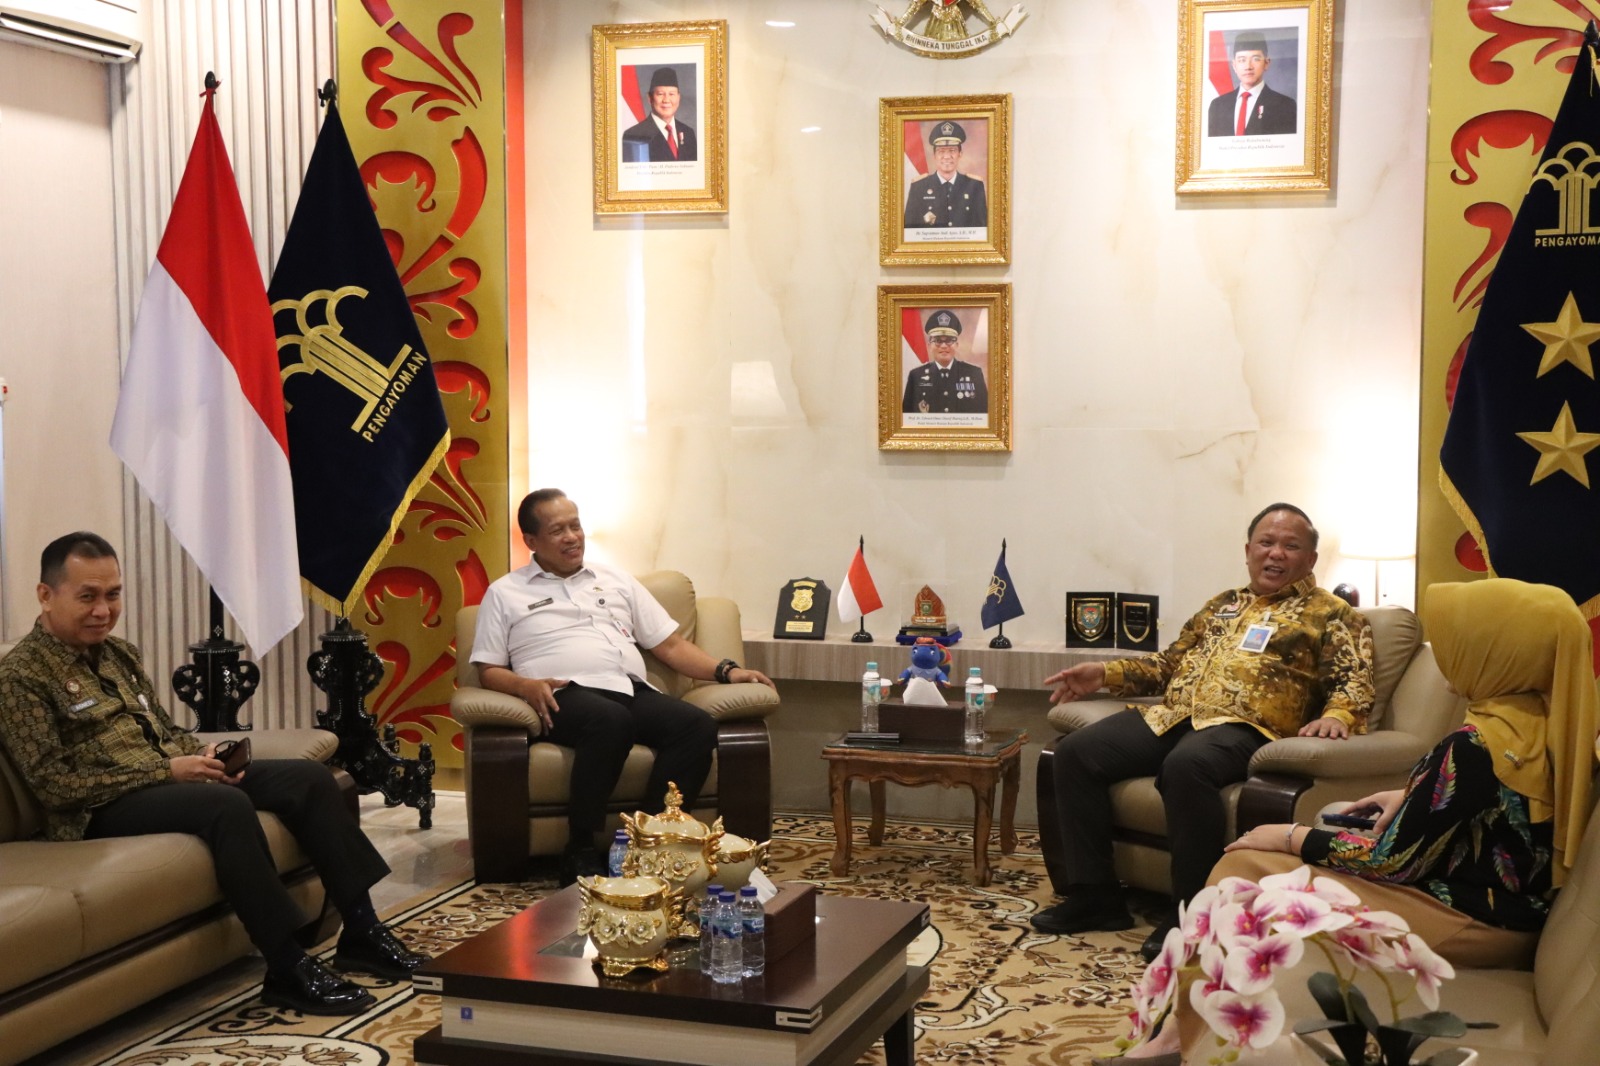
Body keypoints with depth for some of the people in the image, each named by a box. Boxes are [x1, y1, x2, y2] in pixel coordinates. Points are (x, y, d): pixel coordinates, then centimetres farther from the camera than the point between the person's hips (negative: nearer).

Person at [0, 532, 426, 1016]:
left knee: (309, 777, -8)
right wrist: (167, 771, -19)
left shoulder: (119, 653, 17)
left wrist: (203, 755, -2)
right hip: (103, 810, -8)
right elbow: (53, 783, -16)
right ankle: (287, 969, -31)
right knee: (227, 805, -35)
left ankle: (361, 930, -7)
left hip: (167, 777, 8)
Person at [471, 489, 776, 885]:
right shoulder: (504, 594, 18)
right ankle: (580, 852, -31)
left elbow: (670, 644, 24)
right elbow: (488, 670, 11)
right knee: (611, 721, -40)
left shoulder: (615, 580, 27)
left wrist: (726, 671, 8)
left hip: (632, 691, 4)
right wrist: (526, 685, -12)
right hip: (568, 696, -4)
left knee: (698, 725, -28)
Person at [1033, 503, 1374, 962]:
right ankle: (1094, 894, -7)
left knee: (1187, 765, -40)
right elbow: (1170, 661, 32)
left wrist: (1336, 715, -23)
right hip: (1172, 715, 7)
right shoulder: (1224, 604, 29)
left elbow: (1355, 680, 0)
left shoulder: (1331, 614, 12)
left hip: (1244, 727, -7)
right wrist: (1105, 673, 19)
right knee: (1076, 752, -13)